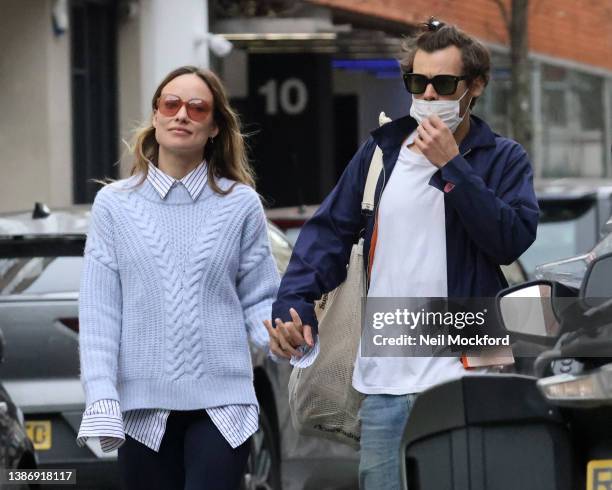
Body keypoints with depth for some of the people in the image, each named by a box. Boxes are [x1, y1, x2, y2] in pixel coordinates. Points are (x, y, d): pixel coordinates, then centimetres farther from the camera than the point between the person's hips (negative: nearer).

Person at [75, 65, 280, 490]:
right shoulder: (115, 204, 4)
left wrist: (278, 334, -17)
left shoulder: (241, 204, 4)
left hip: (222, 406, -1)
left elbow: (258, 298, 5)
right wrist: (101, 399, -8)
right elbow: (99, 310, 1)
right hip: (144, 406, 1)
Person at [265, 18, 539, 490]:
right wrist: (293, 302, -7)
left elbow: (512, 239, -13)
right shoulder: (383, 150, 11)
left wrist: (451, 166, -14)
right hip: (386, 376, 3)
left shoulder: (503, 159, 3)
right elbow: (330, 232, 8)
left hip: (464, 376, -3)